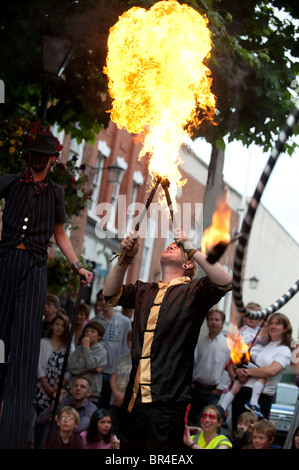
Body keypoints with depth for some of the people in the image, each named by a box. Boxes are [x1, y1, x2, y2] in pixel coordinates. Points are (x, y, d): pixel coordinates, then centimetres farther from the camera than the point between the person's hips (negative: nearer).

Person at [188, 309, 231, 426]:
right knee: (191, 420, 8)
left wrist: (220, 388, -8)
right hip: (196, 388, 4)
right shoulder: (200, 342, 9)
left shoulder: (228, 344, -3)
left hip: (213, 391, -4)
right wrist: (191, 381, 5)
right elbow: (194, 363, 14)